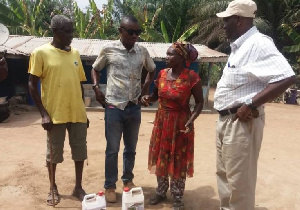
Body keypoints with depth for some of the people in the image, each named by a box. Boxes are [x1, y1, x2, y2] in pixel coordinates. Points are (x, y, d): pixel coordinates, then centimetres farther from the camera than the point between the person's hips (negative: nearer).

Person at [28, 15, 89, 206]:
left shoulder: (75, 53, 9)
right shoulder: (41, 53, -5)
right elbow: (32, 85, -5)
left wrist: (83, 111, 13)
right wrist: (44, 114, -11)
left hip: (77, 114, 4)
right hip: (55, 114, -4)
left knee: (80, 151, 11)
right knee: (54, 153, 10)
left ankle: (78, 187, 29)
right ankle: (53, 188, 31)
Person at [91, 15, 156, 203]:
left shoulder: (142, 51, 3)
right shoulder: (109, 49, -3)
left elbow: (152, 70, 20)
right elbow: (95, 69, 10)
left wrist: (146, 87, 8)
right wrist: (96, 87, -4)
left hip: (134, 107, 3)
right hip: (114, 107, -3)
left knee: (131, 148, 14)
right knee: (112, 149, 5)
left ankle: (128, 180, 33)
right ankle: (110, 186, 21)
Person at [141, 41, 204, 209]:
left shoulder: (192, 77, -15)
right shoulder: (162, 73, 1)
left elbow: (200, 102, -11)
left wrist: (192, 120, -25)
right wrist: (147, 98, -10)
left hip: (181, 123, -5)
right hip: (162, 121, 5)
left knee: (179, 160, 8)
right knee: (161, 157, 14)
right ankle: (161, 192, 34)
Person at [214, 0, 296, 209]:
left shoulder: (258, 43, -15)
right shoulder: (239, 46, 14)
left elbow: (286, 78, -24)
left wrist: (251, 105, -24)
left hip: (241, 121, -10)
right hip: (225, 119, 10)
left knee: (239, 181, 1)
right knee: (224, 173, 20)